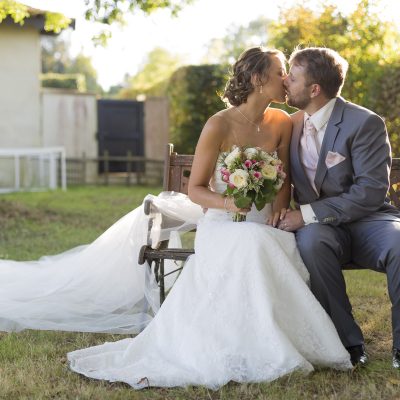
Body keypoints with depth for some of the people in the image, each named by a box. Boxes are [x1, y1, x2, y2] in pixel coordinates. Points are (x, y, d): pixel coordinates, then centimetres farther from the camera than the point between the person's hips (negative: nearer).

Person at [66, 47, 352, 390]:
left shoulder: (282, 123, 5)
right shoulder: (219, 126, -9)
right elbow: (196, 189, -4)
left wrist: (280, 206, -7)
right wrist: (227, 203, -24)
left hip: (266, 225, 4)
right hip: (224, 226, -4)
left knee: (289, 247, -32)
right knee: (253, 246, -38)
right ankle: (268, 352, -26)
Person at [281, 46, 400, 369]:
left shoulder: (365, 123, -9)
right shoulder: (291, 125, 10)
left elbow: (372, 191, -17)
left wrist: (309, 213, -22)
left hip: (366, 221, -3)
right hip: (319, 226, 3)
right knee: (311, 241, -34)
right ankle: (348, 341, -22)